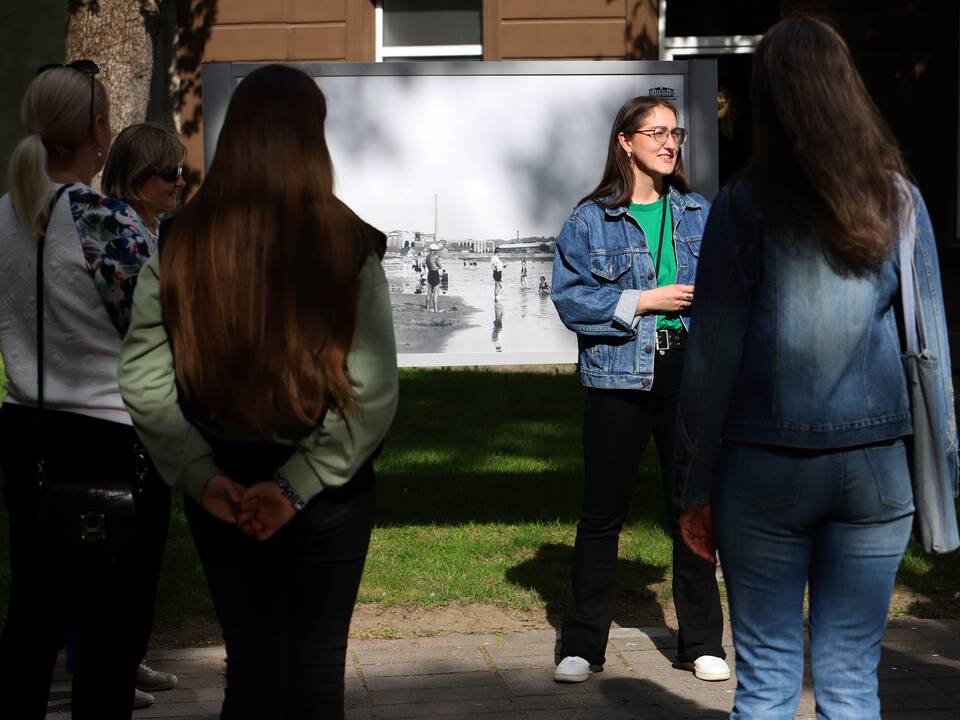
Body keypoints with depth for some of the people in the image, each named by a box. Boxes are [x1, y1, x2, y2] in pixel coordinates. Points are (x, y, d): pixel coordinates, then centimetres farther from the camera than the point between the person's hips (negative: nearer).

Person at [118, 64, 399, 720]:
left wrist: (202, 475, -5)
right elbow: (374, 395, -15)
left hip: (223, 488, 2)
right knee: (317, 664, 11)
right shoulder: (349, 246, -13)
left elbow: (142, 382, -7)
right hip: (328, 492, -2)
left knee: (251, 662, 15)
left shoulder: (181, 245, -7)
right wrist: (297, 485, -12)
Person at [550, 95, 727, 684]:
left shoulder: (699, 213, 11)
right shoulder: (591, 220, 0)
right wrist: (645, 300, -12)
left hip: (689, 370, 3)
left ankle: (702, 642, 18)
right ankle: (582, 646, 13)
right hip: (619, 375, -3)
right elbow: (570, 297, -7)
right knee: (603, 510, 2)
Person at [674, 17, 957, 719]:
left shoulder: (744, 206, -6)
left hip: (765, 468, -2)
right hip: (875, 463, 2)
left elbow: (713, 355, -4)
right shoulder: (898, 201, 1)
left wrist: (695, 488, 2)